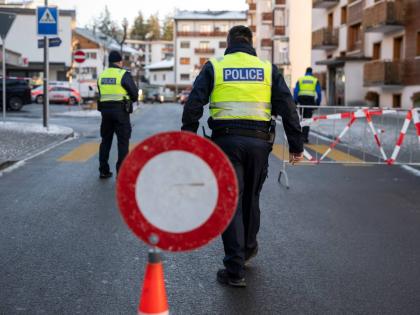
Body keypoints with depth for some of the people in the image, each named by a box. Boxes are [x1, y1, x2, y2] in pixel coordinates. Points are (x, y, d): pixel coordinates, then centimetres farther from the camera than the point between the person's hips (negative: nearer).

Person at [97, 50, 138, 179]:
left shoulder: (101, 75, 8)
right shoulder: (124, 74, -9)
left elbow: (101, 94, 12)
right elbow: (135, 93, -5)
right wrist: (131, 100, 14)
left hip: (105, 110, 5)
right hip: (121, 111, -5)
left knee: (105, 140, 14)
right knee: (123, 141, 0)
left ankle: (103, 170, 17)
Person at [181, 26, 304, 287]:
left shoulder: (214, 67, 6)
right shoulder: (268, 69, 10)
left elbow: (193, 106, -1)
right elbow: (288, 108, 5)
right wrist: (296, 145, 7)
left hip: (226, 140, -2)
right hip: (258, 141, 2)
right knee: (251, 197, 20)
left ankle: (235, 270, 0)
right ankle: (248, 248, 39)